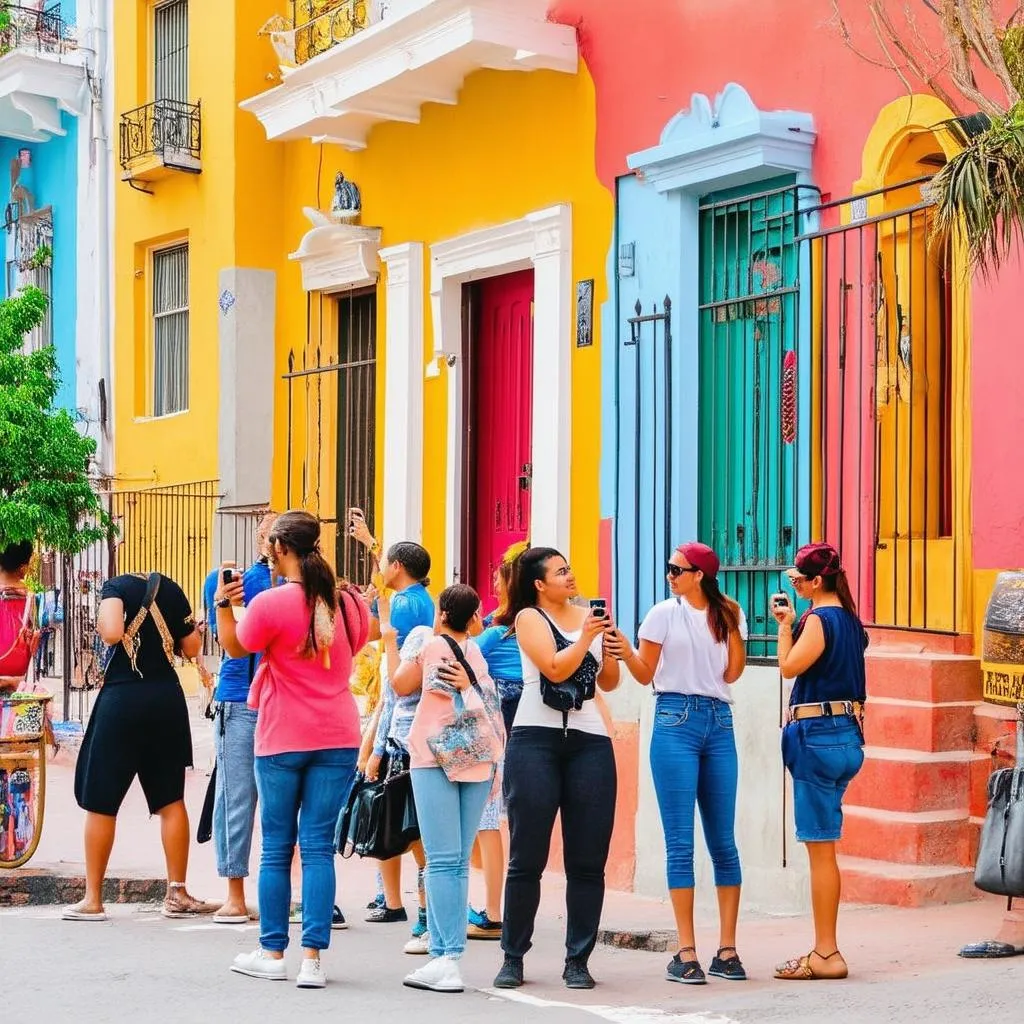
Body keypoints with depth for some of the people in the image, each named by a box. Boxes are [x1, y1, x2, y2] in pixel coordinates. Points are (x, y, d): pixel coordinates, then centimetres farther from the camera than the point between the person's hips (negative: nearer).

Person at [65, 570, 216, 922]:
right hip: (167, 698, 4)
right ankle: (177, 895, 10)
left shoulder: (116, 586, -3)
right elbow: (192, 647, 13)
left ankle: (92, 900, 8)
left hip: (122, 698, -4)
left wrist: (101, 622, 1)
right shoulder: (171, 589, 9)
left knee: (100, 801, 5)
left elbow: (111, 632, -20)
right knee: (171, 800, 10)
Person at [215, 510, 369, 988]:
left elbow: (236, 648, 4)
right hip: (338, 736, 3)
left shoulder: (269, 603, -11)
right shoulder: (346, 602, 3)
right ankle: (312, 958, -2)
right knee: (319, 846, 2)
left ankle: (272, 953, 14)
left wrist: (223, 605, 6)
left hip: (283, 740, -3)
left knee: (277, 849, 7)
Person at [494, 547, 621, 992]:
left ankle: (578, 961, 8)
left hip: (589, 741, 4)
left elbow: (608, 683, 17)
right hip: (536, 738, -4)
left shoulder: (589, 616, 14)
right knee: (526, 857, -1)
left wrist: (611, 653, 0)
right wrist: (585, 638, -8)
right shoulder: (529, 617, 2)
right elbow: (555, 669, -13)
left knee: (588, 859, 1)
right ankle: (513, 957, 8)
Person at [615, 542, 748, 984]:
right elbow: (646, 674, 5)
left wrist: (733, 622, -5)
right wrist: (623, 647, -12)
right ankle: (686, 953, -3)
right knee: (681, 843, -5)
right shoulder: (665, 613, 3)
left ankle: (727, 950, 9)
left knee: (723, 842, 3)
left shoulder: (728, 615, 9)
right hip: (675, 722, -2)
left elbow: (732, 673, 1)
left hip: (718, 724, 3)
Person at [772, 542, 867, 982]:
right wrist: (791, 623, 14)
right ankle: (826, 950, 16)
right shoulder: (850, 620, 15)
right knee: (823, 848, 13)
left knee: (820, 849, -6)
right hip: (846, 735, 10)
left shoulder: (819, 619, -12)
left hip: (818, 736, -10)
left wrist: (785, 625, -4)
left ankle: (826, 954, -4)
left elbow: (789, 666, -14)